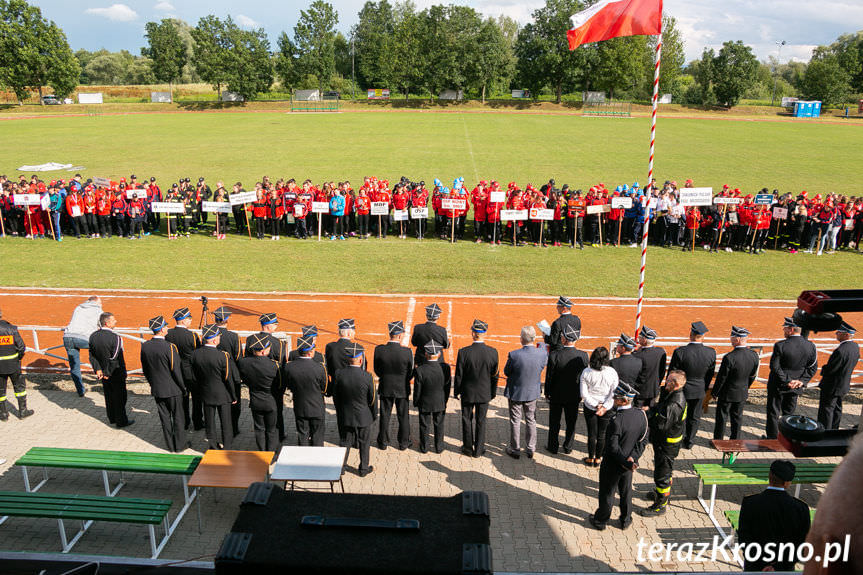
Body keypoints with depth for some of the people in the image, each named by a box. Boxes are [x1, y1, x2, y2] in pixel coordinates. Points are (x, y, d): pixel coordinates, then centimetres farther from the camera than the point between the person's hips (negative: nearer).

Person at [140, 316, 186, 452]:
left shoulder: (145, 346, -5)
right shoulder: (170, 347, -23)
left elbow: (145, 369, 6)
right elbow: (176, 371, -17)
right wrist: (183, 388, -4)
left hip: (157, 390, 5)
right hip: (172, 389, -5)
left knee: (165, 418, 16)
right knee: (178, 418, 11)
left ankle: (170, 445, 27)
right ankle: (179, 445, 22)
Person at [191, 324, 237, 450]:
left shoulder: (195, 354, -10)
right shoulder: (223, 356, -25)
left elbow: (195, 377, 3)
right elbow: (228, 379, -16)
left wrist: (200, 391, 17)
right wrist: (233, 396, -2)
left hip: (206, 394, 4)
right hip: (222, 394, -4)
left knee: (209, 422, 17)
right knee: (225, 422, 12)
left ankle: (213, 446, 30)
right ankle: (226, 447, 22)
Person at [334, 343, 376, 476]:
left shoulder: (339, 374, -14)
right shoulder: (367, 376, -22)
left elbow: (335, 396, -2)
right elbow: (372, 399, -11)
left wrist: (339, 413, 14)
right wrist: (374, 415, 6)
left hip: (345, 416, 2)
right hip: (363, 416, -2)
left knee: (345, 442, 18)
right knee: (364, 443, 15)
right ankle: (363, 469, 27)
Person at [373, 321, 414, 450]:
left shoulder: (379, 350, -15)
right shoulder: (407, 352, -20)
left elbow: (377, 369, -2)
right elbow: (410, 373, -8)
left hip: (385, 388, 1)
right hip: (402, 389, -1)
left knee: (384, 416, 15)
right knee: (403, 416, 15)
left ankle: (383, 443, 27)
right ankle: (403, 443, 26)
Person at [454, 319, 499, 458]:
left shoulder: (463, 352, -20)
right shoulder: (493, 352, -14)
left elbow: (459, 375, -11)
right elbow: (495, 375, -4)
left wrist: (456, 392, 3)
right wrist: (493, 393, 10)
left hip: (467, 393, -1)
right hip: (485, 393, 1)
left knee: (467, 420, 17)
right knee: (481, 421, 15)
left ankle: (468, 448, 29)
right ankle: (479, 450, 25)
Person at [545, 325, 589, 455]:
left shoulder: (554, 355, -24)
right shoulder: (583, 356, -16)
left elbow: (549, 376, -14)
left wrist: (547, 393, 1)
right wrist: (580, 393, 10)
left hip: (556, 395, -2)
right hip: (574, 396, 2)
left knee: (554, 423, 16)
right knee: (571, 423, 19)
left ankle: (553, 447, 29)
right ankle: (568, 447, 31)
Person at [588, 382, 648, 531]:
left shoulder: (617, 420, -32)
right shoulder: (641, 415, -11)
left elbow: (613, 446, -28)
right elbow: (642, 440, -6)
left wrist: (626, 462, -18)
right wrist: (633, 457, -11)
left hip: (612, 464, -5)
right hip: (628, 464, 6)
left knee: (607, 493, 14)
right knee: (626, 491, 24)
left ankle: (600, 521, 33)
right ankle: (625, 520, 40)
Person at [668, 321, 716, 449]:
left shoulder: (680, 352, -25)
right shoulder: (711, 353, -15)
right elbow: (710, 374, -1)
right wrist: (704, 388, 15)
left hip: (682, 390, -2)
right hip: (699, 391, 3)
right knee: (694, 418, 20)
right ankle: (689, 442, 33)